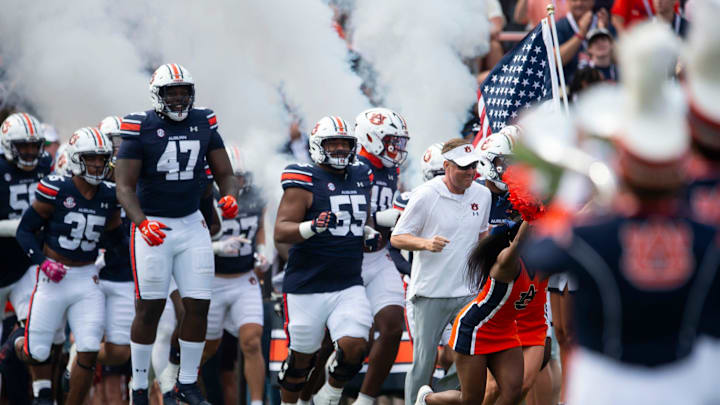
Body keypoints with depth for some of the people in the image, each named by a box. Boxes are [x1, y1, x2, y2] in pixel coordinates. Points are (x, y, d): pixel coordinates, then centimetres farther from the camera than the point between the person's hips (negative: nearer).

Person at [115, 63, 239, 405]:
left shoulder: (204, 124, 3)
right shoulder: (141, 130, -10)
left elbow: (225, 174, 7)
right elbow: (125, 187, -12)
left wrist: (230, 198, -16)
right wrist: (141, 223, -28)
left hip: (192, 223, 4)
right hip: (153, 227, -4)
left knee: (199, 305, 2)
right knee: (149, 309, -2)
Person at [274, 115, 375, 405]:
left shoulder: (361, 178, 11)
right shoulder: (304, 182, -9)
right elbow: (281, 231, -15)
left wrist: (369, 234, 8)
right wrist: (312, 227, -33)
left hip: (349, 286, 4)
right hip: (307, 288, -4)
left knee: (354, 348, -12)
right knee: (301, 359, 4)